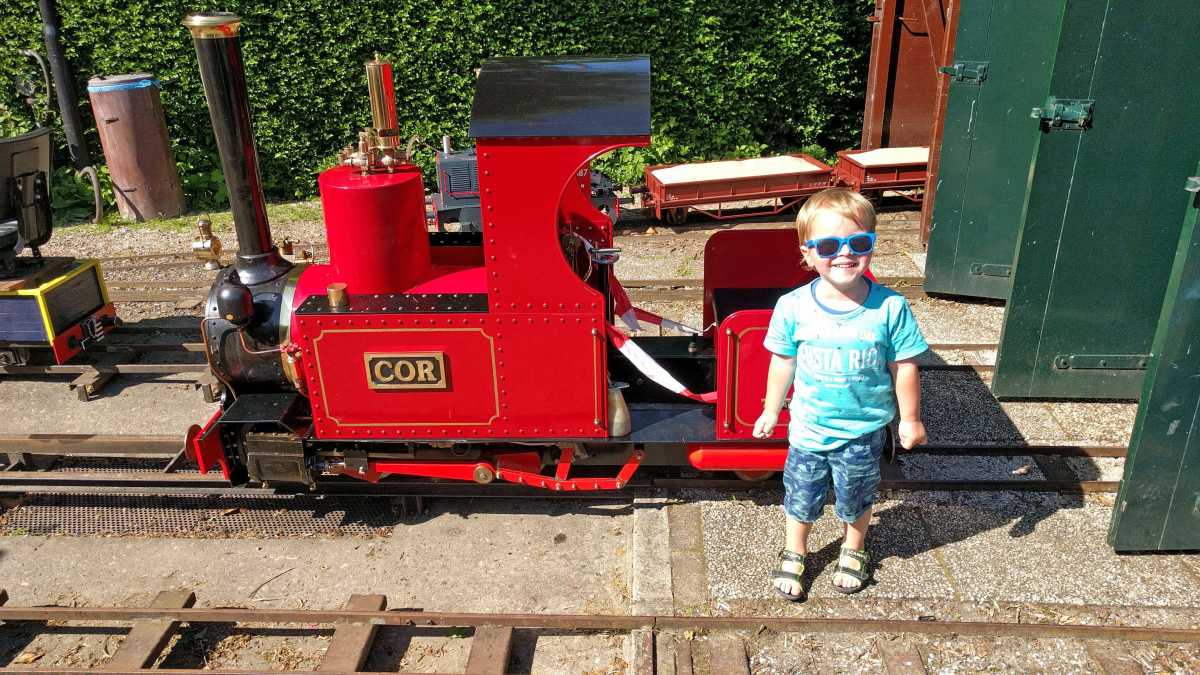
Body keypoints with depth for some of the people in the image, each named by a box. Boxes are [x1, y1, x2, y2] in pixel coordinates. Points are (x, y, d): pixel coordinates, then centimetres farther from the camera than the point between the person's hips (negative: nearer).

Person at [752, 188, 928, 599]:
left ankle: (854, 550, 52)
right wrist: (772, 410, 7)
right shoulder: (793, 307, -17)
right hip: (808, 428, 1)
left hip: (864, 431, 0)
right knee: (800, 498, 19)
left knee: (856, 499, 23)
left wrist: (910, 419, 1)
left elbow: (904, 366, -8)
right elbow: (783, 362, -3)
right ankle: (794, 554, 47)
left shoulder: (890, 307, -19)